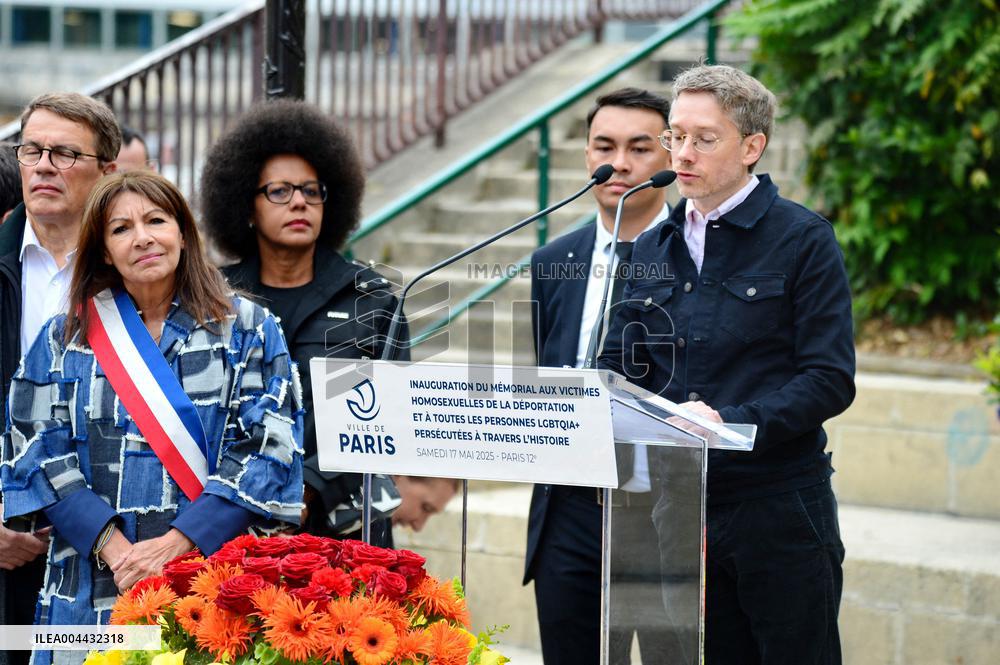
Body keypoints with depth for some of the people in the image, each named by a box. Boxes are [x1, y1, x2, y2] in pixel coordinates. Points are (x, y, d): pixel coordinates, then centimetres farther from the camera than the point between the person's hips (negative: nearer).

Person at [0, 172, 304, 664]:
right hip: (93, 585, 1)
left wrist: (177, 544, -15)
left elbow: (267, 449, -5)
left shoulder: (247, 329, 5)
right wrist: (112, 546, -13)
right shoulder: (64, 339, 10)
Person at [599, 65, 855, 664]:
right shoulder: (651, 250, 13)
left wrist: (731, 422, -23)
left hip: (778, 510, -5)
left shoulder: (803, 239, -4)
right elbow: (619, 368, 12)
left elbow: (831, 379, -10)